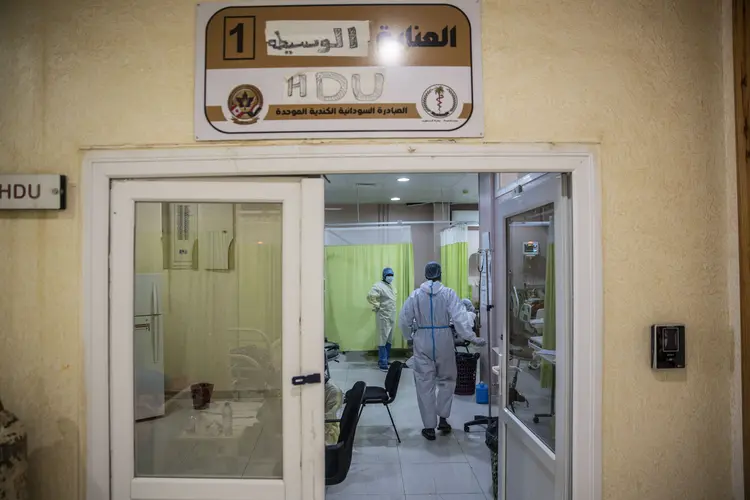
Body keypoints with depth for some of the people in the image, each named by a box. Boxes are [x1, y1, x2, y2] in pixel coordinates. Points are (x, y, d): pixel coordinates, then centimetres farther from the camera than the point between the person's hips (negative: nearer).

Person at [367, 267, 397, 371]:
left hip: (392, 317, 9)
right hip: (383, 317, -9)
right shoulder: (379, 285, -14)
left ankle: (386, 360, 26)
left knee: (389, 340, 15)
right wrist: (377, 306, -19)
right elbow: (370, 296, -28)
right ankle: (383, 364, -3)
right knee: (383, 340, -6)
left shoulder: (391, 286, 14)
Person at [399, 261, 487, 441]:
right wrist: (472, 338, -9)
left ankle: (429, 427, 12)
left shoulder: (415, 294, -1)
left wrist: (409, 338, 17)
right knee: (446, 380, 19)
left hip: (422, 342, 1)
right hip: (444, 341, 0)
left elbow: (404, 320, 1)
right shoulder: (448, 293, -5)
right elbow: (459, 318, -13)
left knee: (425, 384, 7)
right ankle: (443, 419, 18)